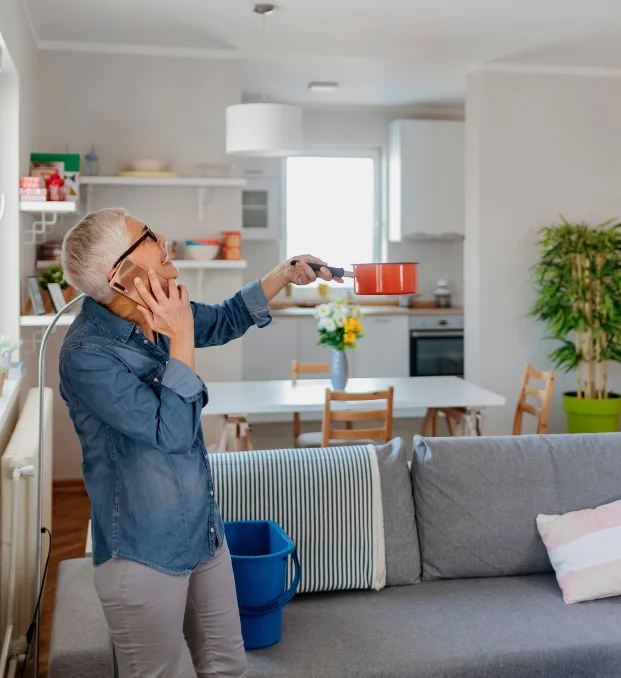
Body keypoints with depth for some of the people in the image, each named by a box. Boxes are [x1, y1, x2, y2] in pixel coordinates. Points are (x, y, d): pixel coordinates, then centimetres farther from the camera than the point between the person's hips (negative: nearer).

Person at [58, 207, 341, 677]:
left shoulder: (158, 314, 0)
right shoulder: (87, 354, -24)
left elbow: (224, 321, 19)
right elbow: (172, 432, -26)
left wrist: (286, 275, 10)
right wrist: (182, 340, -27)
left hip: (205, 532, 8)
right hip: (144, 554, -7)